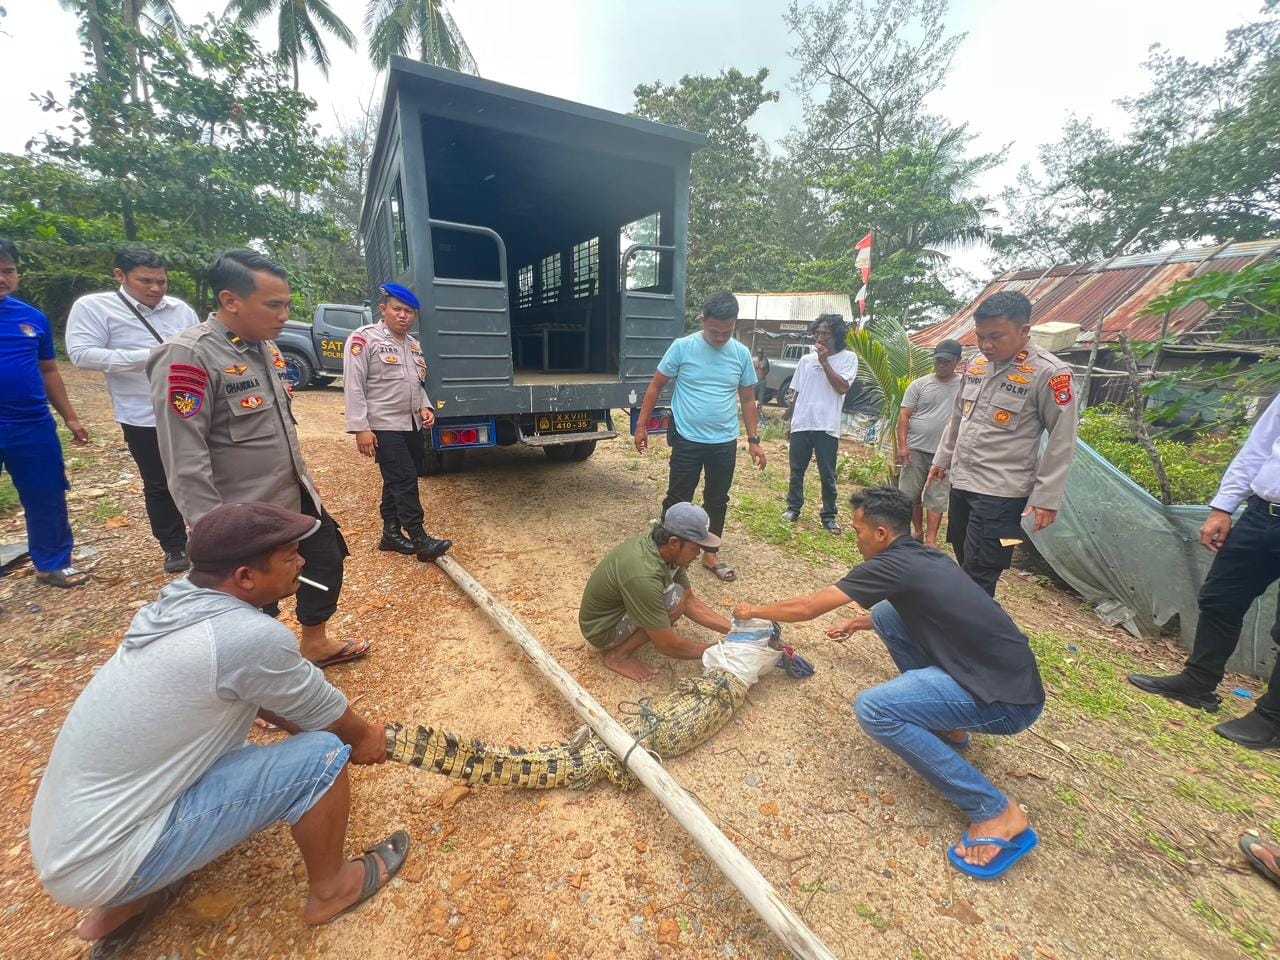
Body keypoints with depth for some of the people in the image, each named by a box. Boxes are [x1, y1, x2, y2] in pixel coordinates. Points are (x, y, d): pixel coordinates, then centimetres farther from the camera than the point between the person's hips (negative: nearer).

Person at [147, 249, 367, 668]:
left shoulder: (264, 346, 5)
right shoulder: (188, 357, -21)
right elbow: (186, 464, -23)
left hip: (296, 497, 9)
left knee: (326, 560, 22)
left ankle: (315, 644, 44)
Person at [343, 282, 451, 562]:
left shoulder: (413, 344, 14)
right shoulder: (364, 339, -8)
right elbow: (353, 387, -12)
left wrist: (424, 406, 4)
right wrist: (360, 427, -18)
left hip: (412, 424, 8)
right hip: (384, 426, -7)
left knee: (397, 480, 13)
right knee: (405, 480, -10)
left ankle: (391, 533, 24)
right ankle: (420, 539, -5)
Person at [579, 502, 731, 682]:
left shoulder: (662, 548, -12)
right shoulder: (643, 576, -38)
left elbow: (690, 600, -1)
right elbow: (667, 645, -29)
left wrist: (732, 629, -7)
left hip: (618, 607, 8)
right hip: (602, 629, -8)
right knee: (676, 599, -25)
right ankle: (618, 655, -9)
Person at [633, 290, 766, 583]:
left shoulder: (742, 354, 0)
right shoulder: (682, 347, -8)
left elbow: (748, 400, 8)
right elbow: (656, 387, 0)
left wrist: (753, 440, 6)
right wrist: (641, 425, -3)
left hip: (725, 443, 3)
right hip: (688, 441, -3)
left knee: (717, 502, 14)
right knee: (677, 500, 5)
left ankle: (710, 554, 31)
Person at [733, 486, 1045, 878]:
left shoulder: (892, 565, -18)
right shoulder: (925, 557, 8)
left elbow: (805, 608, -13)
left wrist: (754, 610, 3)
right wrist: (858, 623, 36)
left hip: (1008, 698, -9)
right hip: (999, 671, 9)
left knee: (873, 709, -21)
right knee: (887, 613, 10)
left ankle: (995, 811, -7)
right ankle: (946, 727, 19)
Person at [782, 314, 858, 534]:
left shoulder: (848, 358, 1)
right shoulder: (806, 360, 10)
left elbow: (842, 387, -13)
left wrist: (824, 361, -12)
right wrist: (788, 421, 14)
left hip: (827, 426, -3)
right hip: (801, 424, 3)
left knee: (827, 475, 4)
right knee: (797, 470, 10)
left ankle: (828, 516, 15)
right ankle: (793, 508, 24)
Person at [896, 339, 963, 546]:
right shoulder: (919, 384, 3)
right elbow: (904, 415, -1)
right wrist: (902, 445, -11)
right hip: (916, 450, 1)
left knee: (937, 498, 3)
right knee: (911, 494, 6)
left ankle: (930, 540, 8)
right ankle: (918, 532, 23)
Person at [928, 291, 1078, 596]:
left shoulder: (1049, 373, -14)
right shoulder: (976, 364, 6)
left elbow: (1062, 441, -11)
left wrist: (1047, 497, -13)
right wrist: (942, 459, 23)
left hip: (1001, 492, -7)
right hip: (961, 482, 7)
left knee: (979, 576, -5)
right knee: (965, 564, 17)